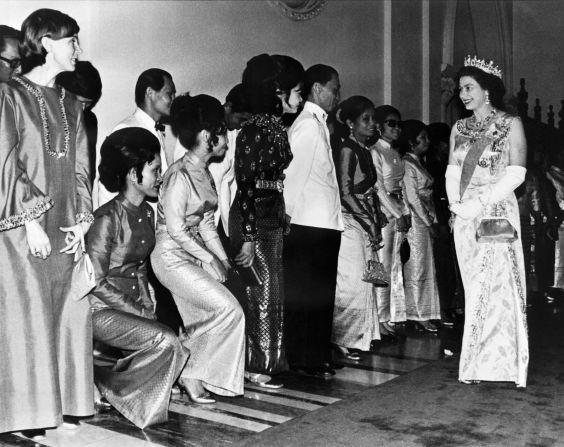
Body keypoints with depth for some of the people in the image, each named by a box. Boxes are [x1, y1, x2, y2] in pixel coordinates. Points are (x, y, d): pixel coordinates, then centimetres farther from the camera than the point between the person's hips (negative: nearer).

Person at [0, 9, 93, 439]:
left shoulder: (71, 104, 15)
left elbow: (81, 168, 13)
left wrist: (82, 220, 3)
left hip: (64, 230, 6)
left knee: (69, 316, 7)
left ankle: (66, 406, 19)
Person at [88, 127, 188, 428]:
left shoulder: (147, 212, 7)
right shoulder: (108, 219, -18)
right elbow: (96, 283, -17)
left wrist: (148, 305, 3)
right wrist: (137, 312, -15)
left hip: (134, 305, 8)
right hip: (102, 309, -8)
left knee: (175, 349, -7)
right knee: (166, 342, -23)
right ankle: (101, 384, -1)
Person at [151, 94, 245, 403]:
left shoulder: (204, 173, 9)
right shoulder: (179, 176, -19)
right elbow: (176, 230, -19)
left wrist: (223, 259, 4)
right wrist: (210, 259, -12)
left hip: (194, 256, 9)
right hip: (172, 257, -9)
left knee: (204, 320, 7)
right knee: (229, 310, -13)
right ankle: (192, 374, 1)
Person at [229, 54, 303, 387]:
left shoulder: (278, 128, 11)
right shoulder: (254, 129, -15)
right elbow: (245, 185, -18)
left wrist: (282, 217, 10)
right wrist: (247, 237, -20)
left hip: (274, 220, 9)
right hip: (253, 221, -9)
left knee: (273, 293, 13)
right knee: (260, 293, -1)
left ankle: (267, 362, 25)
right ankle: (254, 367, 13)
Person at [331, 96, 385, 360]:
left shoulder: (365, 150, 15)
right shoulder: (347, 150, -11)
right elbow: (345, 192, -16)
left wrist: (377, 224, 8)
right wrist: (369, 223, -14)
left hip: (366, 224, 9)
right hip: (350, 221, -9)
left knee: (366, 280, 10)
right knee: (352, 281, -8)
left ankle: (360, 336, 18)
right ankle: (342, 338, 2)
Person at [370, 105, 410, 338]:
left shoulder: (396, 152, 16)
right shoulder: (375, 152, -7)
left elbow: (400, 186, 16)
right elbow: (379, 188, -12)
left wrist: (406, 213, 6)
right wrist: (397, 215, -13)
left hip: (399, 212, 8)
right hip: (383, 212, -8)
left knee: (395, 267, 9)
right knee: (384, 267, -5)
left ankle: (391, 318, 16)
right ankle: (381, 321, 2)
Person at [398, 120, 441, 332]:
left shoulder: (418, 163, 18)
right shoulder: (407, 164, -11)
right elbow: (413, 198, -15)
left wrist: (434, 222, 13)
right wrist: (429, 223, -11)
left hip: (425, 221, 9)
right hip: (415, 221, -9)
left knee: (426, 268, 11)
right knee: (416, 269, -3)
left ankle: (423, 315, 17)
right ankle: (418, 316, 3)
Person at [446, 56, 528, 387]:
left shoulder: (510, 124, 0)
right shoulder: (459, 128, 15)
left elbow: (516, 173, -8)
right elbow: (452, 172, 12)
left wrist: (480, 203, -15)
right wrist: (456, 203, -6)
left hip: (497, 212, -4)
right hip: (465, 217, 4)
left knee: (498, 285, -7)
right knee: (475, 288, 5)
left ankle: (501, 364, 0)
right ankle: (476, 364, 11)